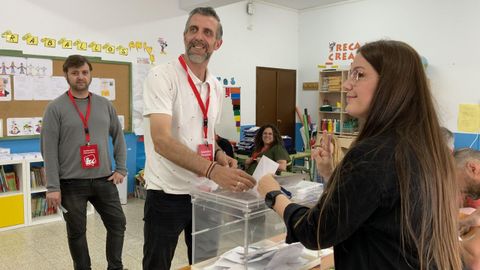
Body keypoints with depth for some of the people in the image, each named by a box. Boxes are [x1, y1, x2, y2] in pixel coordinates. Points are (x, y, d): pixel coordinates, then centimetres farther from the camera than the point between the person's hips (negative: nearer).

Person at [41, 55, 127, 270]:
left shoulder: (105, 105, 7)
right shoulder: (55, 108, -4)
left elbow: (118, 138, 13)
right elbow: (49, 150, -7)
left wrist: (121, 169, 5)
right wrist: (53, 187, -12)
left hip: (104, 180, 3)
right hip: (71, 183, -3)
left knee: (117, 223, 8)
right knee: (76, 232, 10)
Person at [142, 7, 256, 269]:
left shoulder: (216, 87, 7)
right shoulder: (161, 77, -14)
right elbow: (161, 140, -27)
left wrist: (219, 156, -2)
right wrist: (212, 170, -38)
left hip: (206, 193, 6)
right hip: (167, 195, -6)